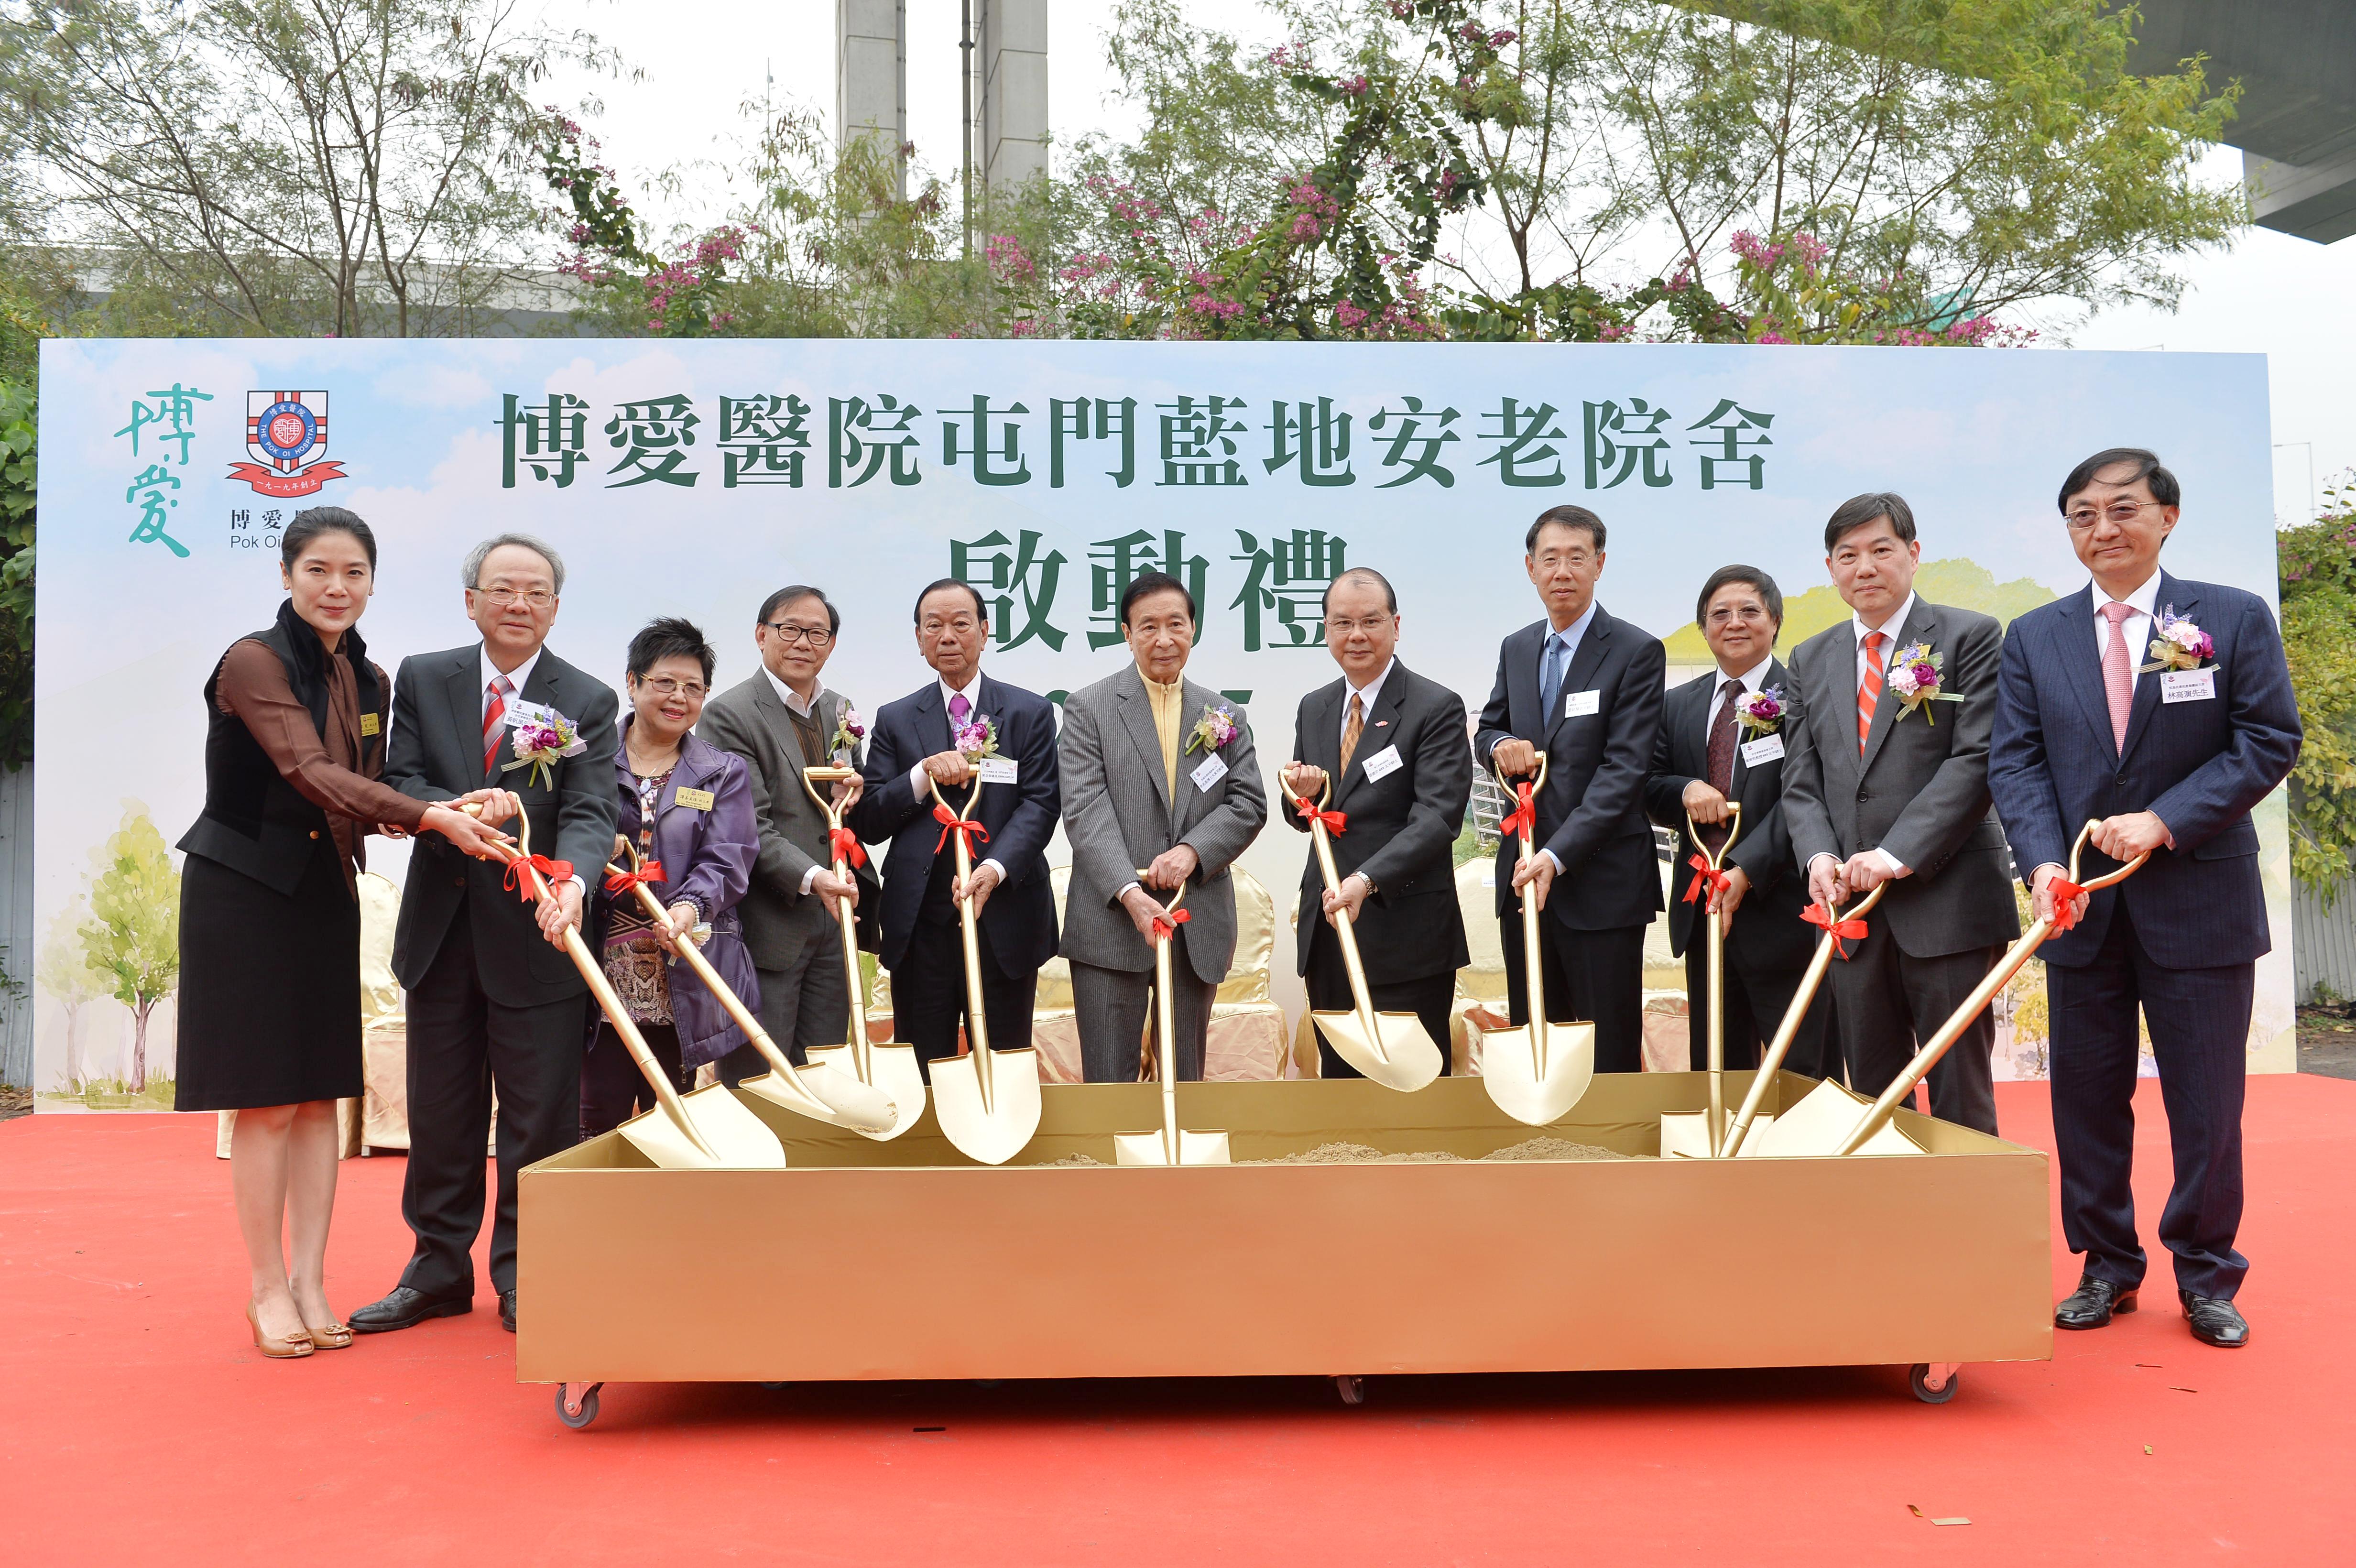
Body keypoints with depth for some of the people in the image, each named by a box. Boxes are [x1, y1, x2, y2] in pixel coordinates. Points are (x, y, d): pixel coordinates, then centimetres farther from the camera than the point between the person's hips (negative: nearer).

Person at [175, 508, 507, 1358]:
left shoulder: (369, 680, 7)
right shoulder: (254, 661, -15)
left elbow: (363, 799, 7)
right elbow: (312, 774, -27)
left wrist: (458, 810, -11)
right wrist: (432, 817, -36)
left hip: (325, 894, 6)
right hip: (243, 893, -6)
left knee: (321, 1095, 8)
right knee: (269, 1099, -1)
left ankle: (309, 1281, 17)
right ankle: (268, 1287, 13)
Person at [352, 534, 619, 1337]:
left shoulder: (587, 702, -4)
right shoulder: (422, 678, 5)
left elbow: (589, 814, -14)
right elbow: (398, 782, -2)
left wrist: (571, 882, -35)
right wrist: (457, 808, -24)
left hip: (535, 938, -3)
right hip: (442, 931, 3)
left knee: (538, 1121, 5)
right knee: (439, 1114, 14)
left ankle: (525, 1279, 21)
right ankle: (438, 1271, 29)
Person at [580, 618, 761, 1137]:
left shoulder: (725, 773, 11)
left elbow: (727, 863, -3)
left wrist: (689, 907, -23)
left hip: (684, 991, 0)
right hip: (603, 980, 0)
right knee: (599, 1131, 1)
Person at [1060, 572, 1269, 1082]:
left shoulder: (1226, 716, 13)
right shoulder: (1088, 708, 2)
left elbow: (1249, 803, 5)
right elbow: (1085, 809, -8)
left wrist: (1193, 850, -13)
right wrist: (1129, 892, -21)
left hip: (1198, 926, 3)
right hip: (1110, 923, -3)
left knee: (1184, 1079, 11)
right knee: (1109, 1082, -1)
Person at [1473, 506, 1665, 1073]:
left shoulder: (1636, 652, -7)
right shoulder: (1516, 649, 12)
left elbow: (1624, 769, -14)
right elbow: (1487, 730, 22)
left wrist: (1558, 855, -23)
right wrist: (1501, 744, -4)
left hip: (1602, 881, -6)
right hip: (1523, 876, 6)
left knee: (1611, 1050, 1)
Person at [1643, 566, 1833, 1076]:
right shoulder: (1678, 705, 14)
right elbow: (1649, 790, 12)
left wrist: (1746, 871, -21)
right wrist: (1685, 790, -11)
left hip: (1781, 913, -5)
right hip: (1700, 913, 6)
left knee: (1804, 1075, -1)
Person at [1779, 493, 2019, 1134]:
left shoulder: (1970, 637, 1)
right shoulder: (1811, 659, 16)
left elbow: (1977, 760, -9)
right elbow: (1800, 780, 12)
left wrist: (1899, 853, -17)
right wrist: (1819, 854, -7)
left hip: (1946, 899, -4)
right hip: (1852, 910, 5)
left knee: (1959, 1093, 2)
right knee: (1871, 1094, 11)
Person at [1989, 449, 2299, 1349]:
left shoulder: (2235, 618, 0)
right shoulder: (2033, 639, 6)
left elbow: (2269, 741, -5)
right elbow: (2016, 763, 0)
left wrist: (2164, 820, -16)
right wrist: (2045, 862, -16)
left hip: (2200, 899, -2)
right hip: (2082, 902, 2)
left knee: (2206, 1101, 6)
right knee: (2088, 1097, 9)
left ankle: (2207, 1278, 22)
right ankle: (2107, 1267, 23)